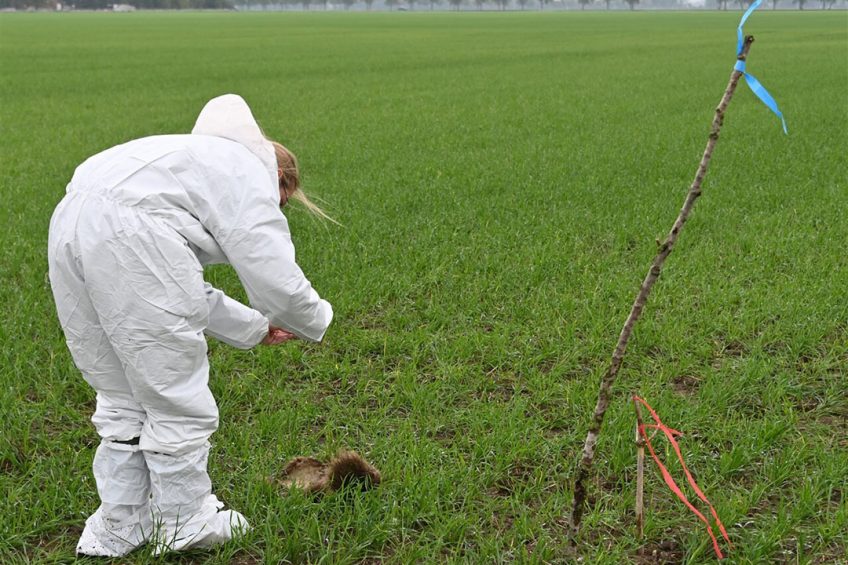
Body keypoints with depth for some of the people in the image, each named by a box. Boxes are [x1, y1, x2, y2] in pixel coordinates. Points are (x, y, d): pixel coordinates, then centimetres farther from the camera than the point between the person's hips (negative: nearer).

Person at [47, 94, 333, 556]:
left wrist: (254, 327, 39)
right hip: (127, 238, -9)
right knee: (175, 394, 6)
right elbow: (278, 282, -2)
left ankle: (118, 528, 28)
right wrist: (316, 323, 19)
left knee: (122, 396, 20)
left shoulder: (204, 160, 35)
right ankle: (185, 524, 21)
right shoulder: (250, 175, 8)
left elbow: (182, 289, 35)